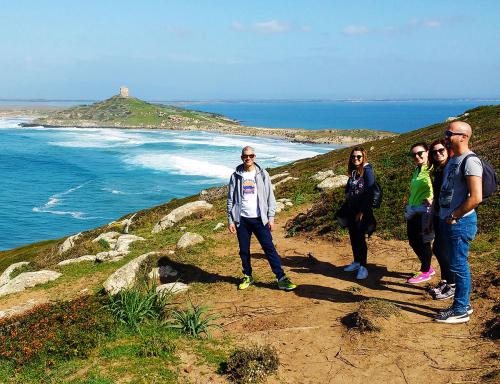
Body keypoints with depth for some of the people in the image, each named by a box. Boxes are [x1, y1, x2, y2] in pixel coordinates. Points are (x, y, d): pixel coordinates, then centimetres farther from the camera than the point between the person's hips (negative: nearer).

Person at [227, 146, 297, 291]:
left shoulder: (262, 174, 1)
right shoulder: (236, 176, 3)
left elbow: (270, 197, 3)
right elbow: (230, 199, 6)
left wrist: (271, 218, -3)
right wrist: (231, 220, 1)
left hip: (259, 219, -1)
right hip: (242, 219, 2)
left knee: (269, 248, -5)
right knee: (244, 251, 10)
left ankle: (281, 278, -3)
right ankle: (247, 277, 27)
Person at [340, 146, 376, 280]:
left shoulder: (367, 171, -9)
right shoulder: (352, 172, 12)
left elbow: (369, 193, -15)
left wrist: (362, 212, -17)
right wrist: (345, 211, 11)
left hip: (362, 210, -7)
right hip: (351, 210, 7)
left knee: (360, 238, -8)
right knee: (353, 237, 12)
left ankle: (363, 267, -2)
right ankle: (356, 262, 24)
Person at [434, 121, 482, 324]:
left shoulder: (470, 161, -16)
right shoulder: (453, 160, 14)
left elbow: (476, 198, -23)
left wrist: (453, 216, -16)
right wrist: (444, 217, 13)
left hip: (460, 222, -9)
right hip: (448, 221, 9)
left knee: (459, 265, -3)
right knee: (456, 264, 15)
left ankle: (461, 310, 6)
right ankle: (463, 304, 25)